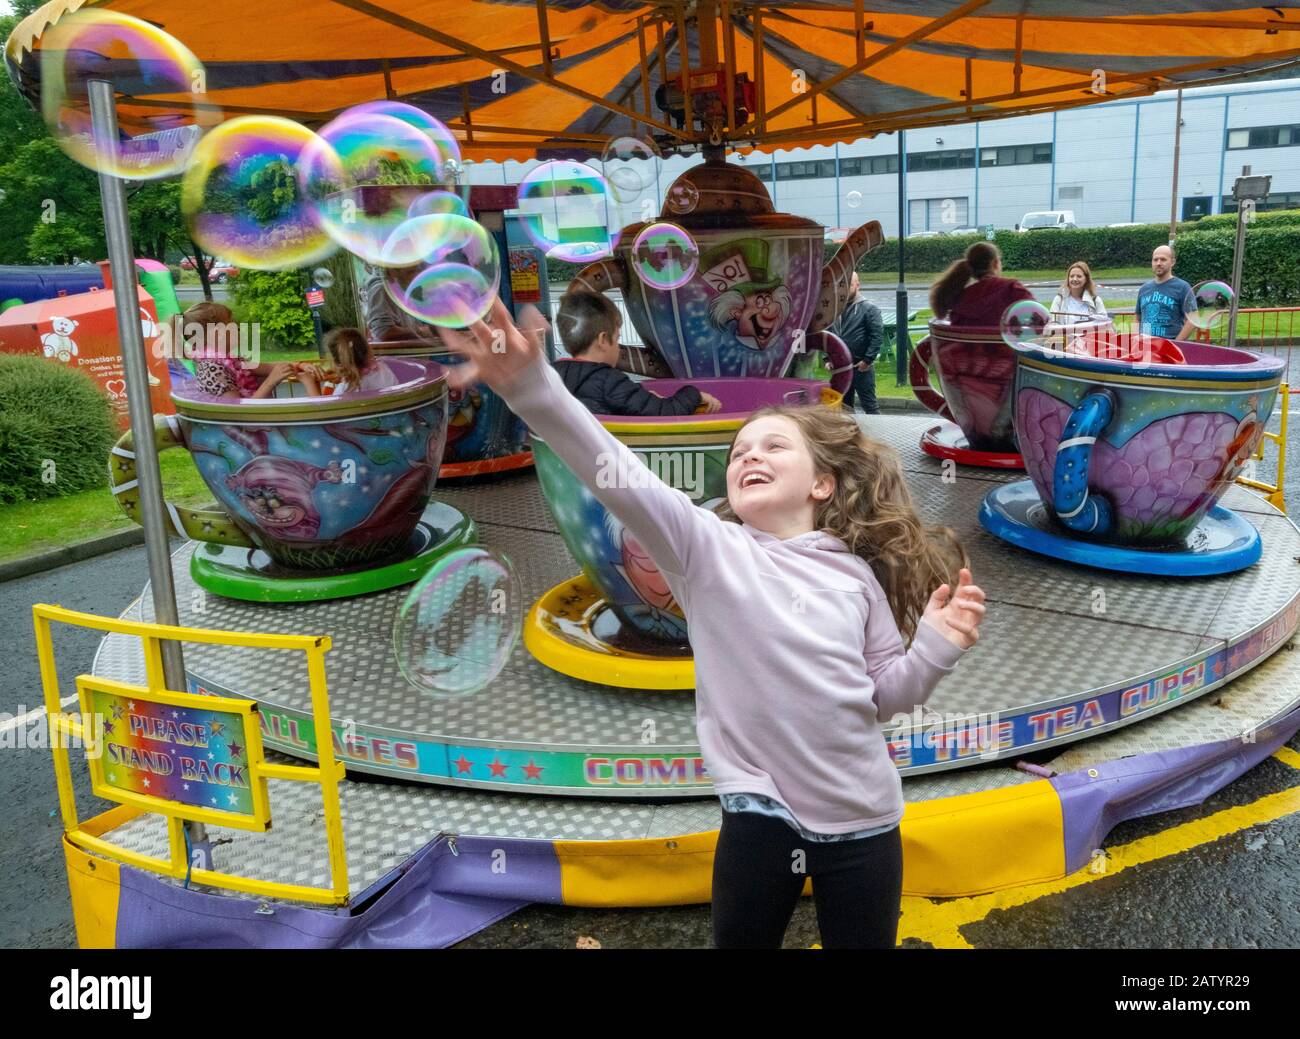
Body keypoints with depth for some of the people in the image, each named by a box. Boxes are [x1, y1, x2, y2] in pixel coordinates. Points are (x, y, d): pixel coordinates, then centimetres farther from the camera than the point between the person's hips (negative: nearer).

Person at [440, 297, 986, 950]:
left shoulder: (855, 573, 1)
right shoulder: (707, 548, -6)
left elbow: (885, 695, 8)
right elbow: (617, 476, -22)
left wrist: (935, 647, -10)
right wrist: (529, 384, -34)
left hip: (863, 820, 2)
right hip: (760, 815, -2)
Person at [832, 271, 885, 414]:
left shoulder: (869, 308, -7)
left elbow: (877, 336, -13)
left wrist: (867, 360, -17)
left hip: (861, 367, -6)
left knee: (869, 404, -2)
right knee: (844, 404, 14)